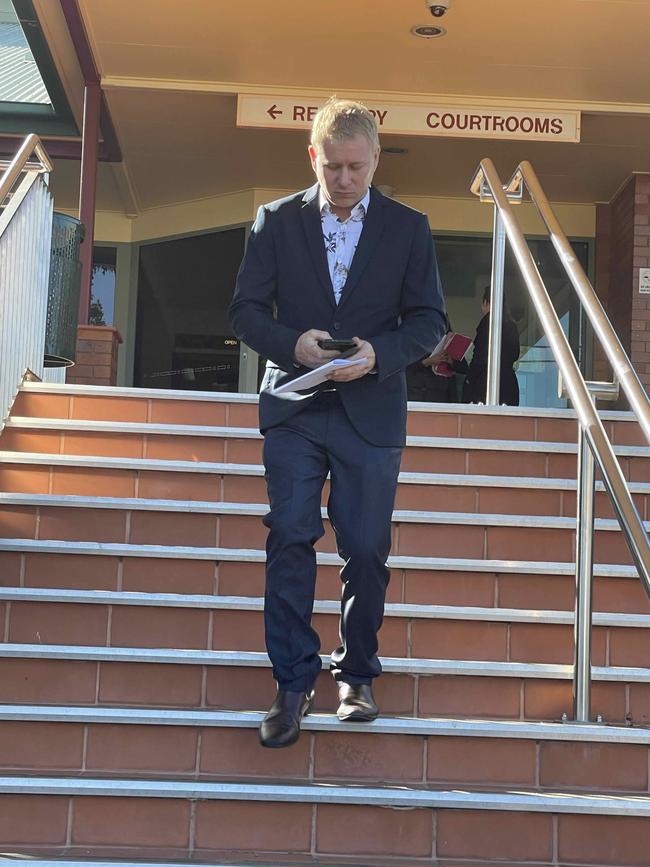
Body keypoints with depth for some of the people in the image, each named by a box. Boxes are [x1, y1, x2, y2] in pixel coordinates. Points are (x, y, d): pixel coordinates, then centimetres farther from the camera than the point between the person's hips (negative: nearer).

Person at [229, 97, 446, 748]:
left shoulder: (408, 228, 5)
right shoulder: (276, 221, 5)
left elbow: (429, 319, 5)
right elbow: (245, 309, 3)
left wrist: (378, 353, -14)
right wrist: (292, 343, -16)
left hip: (371, 411, 0)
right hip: (293, 407, 0)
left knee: (366, 551, 4)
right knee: (289, 541, -7)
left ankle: (357, 676, 20)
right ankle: (292, 682, 0)